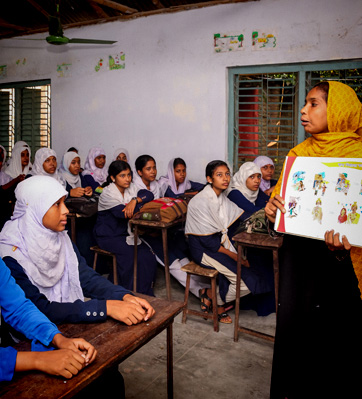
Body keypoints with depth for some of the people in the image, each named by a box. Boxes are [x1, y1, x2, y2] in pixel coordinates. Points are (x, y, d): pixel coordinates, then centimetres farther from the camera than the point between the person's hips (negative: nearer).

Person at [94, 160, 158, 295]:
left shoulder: (130, 187, 6)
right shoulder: (107, 193, -14)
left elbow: (149, 194, -8)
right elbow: (123, 213, -25)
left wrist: (135, 200, -27)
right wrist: (142, 203, -13)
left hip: (126, 233, 6)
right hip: (108, 236, -6)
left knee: (148, 256, -15)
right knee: (131, 256, -27)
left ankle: (146, 294, 0)